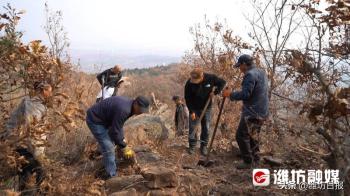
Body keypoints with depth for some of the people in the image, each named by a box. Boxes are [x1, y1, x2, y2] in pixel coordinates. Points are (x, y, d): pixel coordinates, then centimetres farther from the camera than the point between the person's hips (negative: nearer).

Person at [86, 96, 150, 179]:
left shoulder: (127, 104, -1)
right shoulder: (123, 110, -32)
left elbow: (118, 124, 11)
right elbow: (115, 131, -24)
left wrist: (122, 140, 9)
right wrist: (124, 147, -12)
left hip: (102, 119, 10)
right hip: (94, 120, -10)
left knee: (110, 143, 21)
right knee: (108, 148, -7)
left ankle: (110, 166, 38)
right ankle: (111, 175, 3)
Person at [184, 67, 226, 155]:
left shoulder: (210, 78, -18)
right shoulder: (189, 83, -20)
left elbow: (222, 82, -2)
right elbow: (188, 99, -13)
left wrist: (215, 92, -16)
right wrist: (192, 111, -16)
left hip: (206, 108, 1)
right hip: (194, 109, -1)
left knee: (206, 128, 6)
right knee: (192, 127, 1)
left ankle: (204, 146, 20)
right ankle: (192, 146, 16)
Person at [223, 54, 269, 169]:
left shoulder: (250, 75, -16)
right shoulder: (262, 72, 15)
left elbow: (245, 94, -24)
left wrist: (231, 94, -11)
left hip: (252, 113, -10)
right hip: (262, 112, 10)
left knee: (241, 136, -1)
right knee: (253, 136, 21)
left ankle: (248, 161, 5)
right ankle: (255, 159, 30)